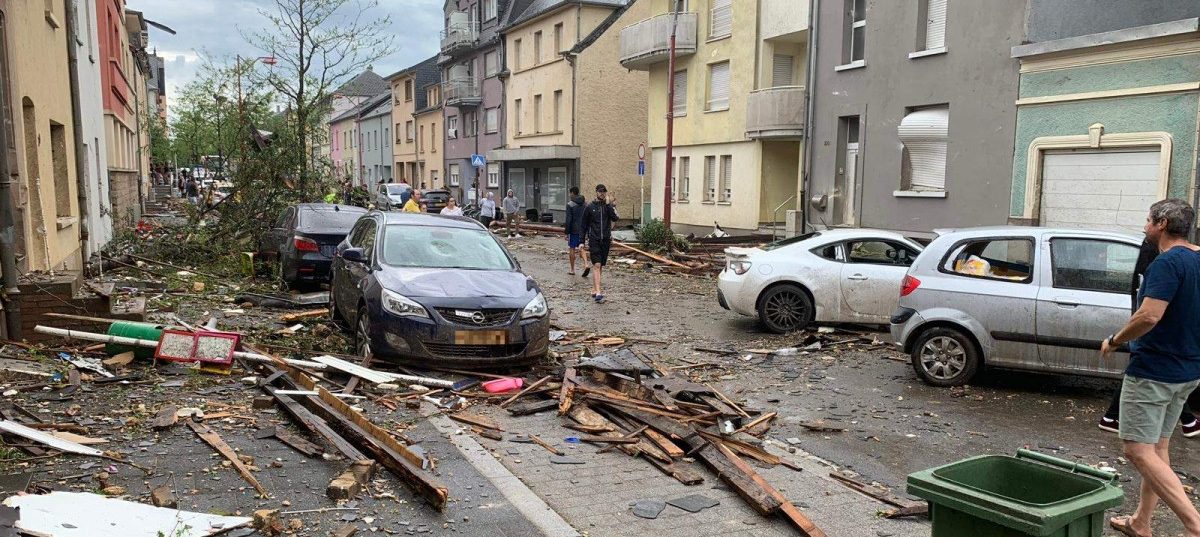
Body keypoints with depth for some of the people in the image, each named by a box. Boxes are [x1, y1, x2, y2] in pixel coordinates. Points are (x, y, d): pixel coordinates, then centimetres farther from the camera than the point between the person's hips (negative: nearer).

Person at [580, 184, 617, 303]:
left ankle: (594, 289, 23)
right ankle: (598, 292, -21)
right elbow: (584, 225, 6)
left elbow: (614, 219, -11)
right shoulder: (590, 207, 2)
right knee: (596, 265, -13)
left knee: (600, 266, 11)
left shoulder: (609, 206, 8)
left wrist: (608, 204, -13)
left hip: (606, 240, 3)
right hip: (594, 240, -3)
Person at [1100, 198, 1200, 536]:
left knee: (1138, 449, -6)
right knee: (1158, 447, 16)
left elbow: (1149, 316, -29)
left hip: (1154, 370, -10)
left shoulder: (1168, 262, -19)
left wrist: (1114, 341, -14)